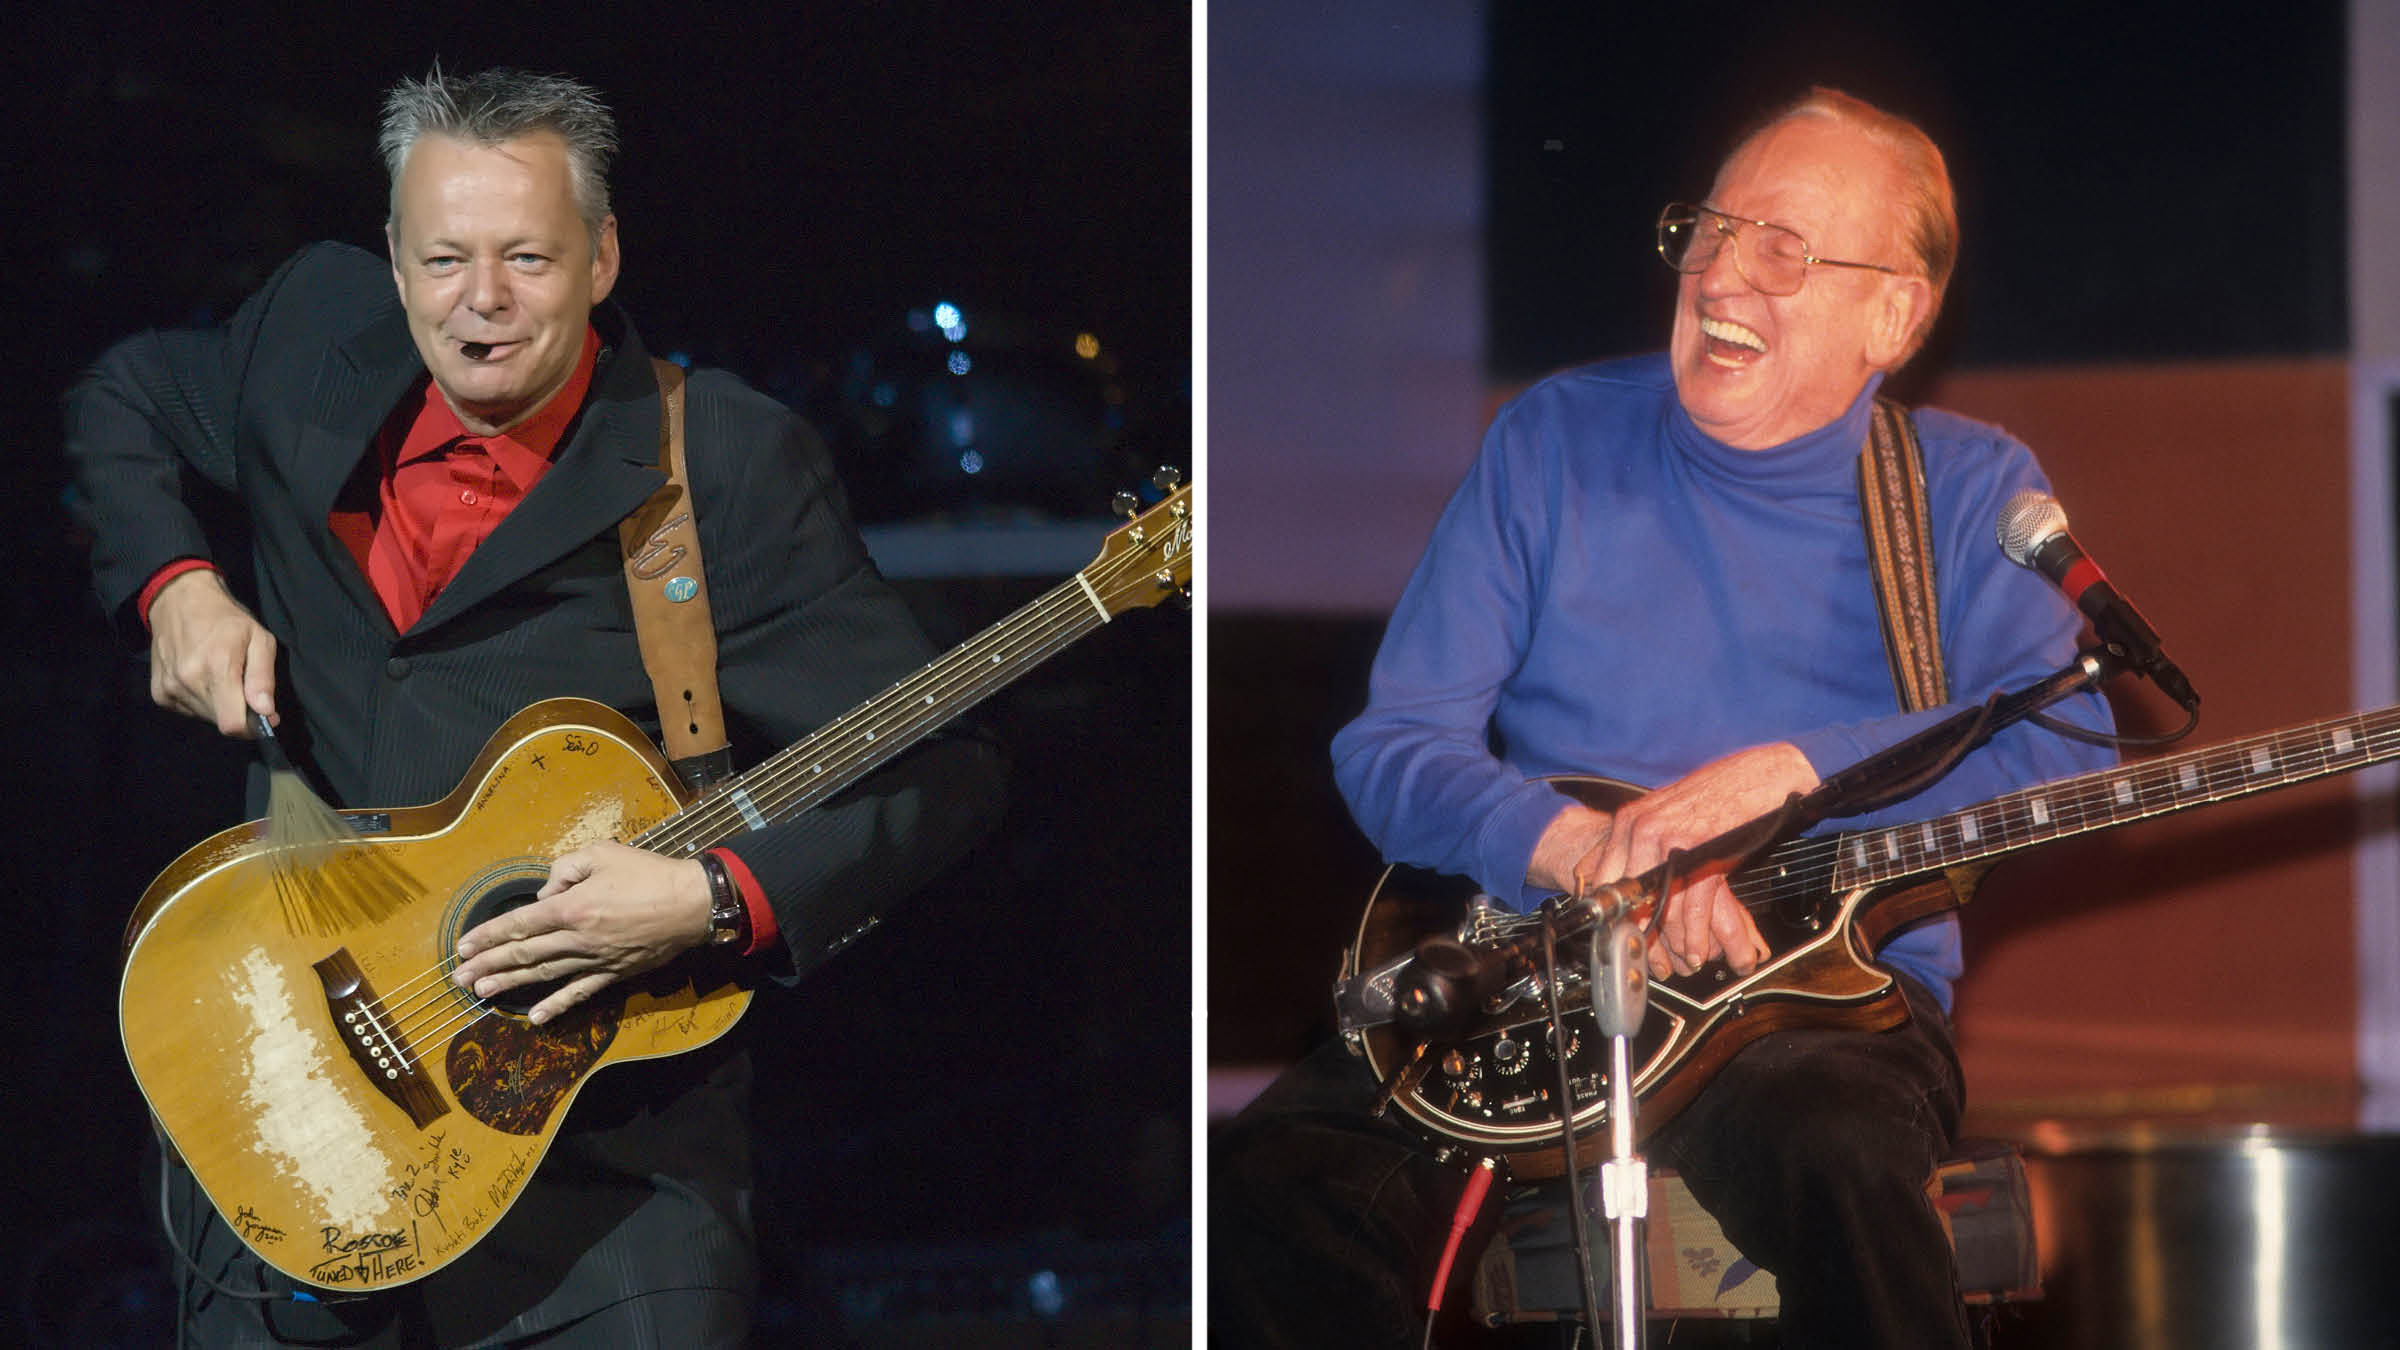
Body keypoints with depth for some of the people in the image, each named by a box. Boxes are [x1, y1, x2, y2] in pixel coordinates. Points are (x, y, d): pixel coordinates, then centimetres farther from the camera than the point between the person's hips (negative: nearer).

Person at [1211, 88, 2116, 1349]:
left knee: (1832, 1151, -38)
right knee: (1270, 1179, -27)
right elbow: (1389, 746, 2)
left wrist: (1787, 771, -20)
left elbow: (2067, 740, -10)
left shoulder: (1970, 489, 6)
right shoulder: (1555, 440, 8)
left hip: (1831, 994, -1)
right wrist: (1592, 856, -17)